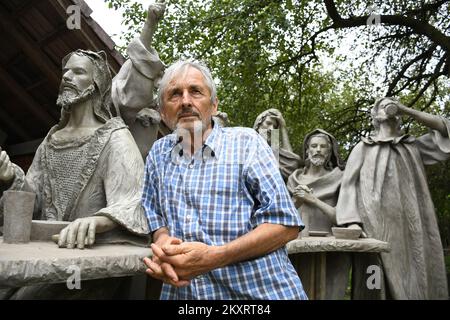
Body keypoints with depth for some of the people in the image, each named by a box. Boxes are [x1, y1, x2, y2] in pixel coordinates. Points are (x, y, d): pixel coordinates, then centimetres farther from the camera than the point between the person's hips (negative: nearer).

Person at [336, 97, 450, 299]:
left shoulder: (414, 146, 24)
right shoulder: (364, 148, 15)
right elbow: (349, 185, 4)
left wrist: (405, 109, 11)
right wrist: (353, 222, -12)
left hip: (414, 226, 3)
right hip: (378, 225, -3)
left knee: (419, 283, -2)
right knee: (382, 284, -7)